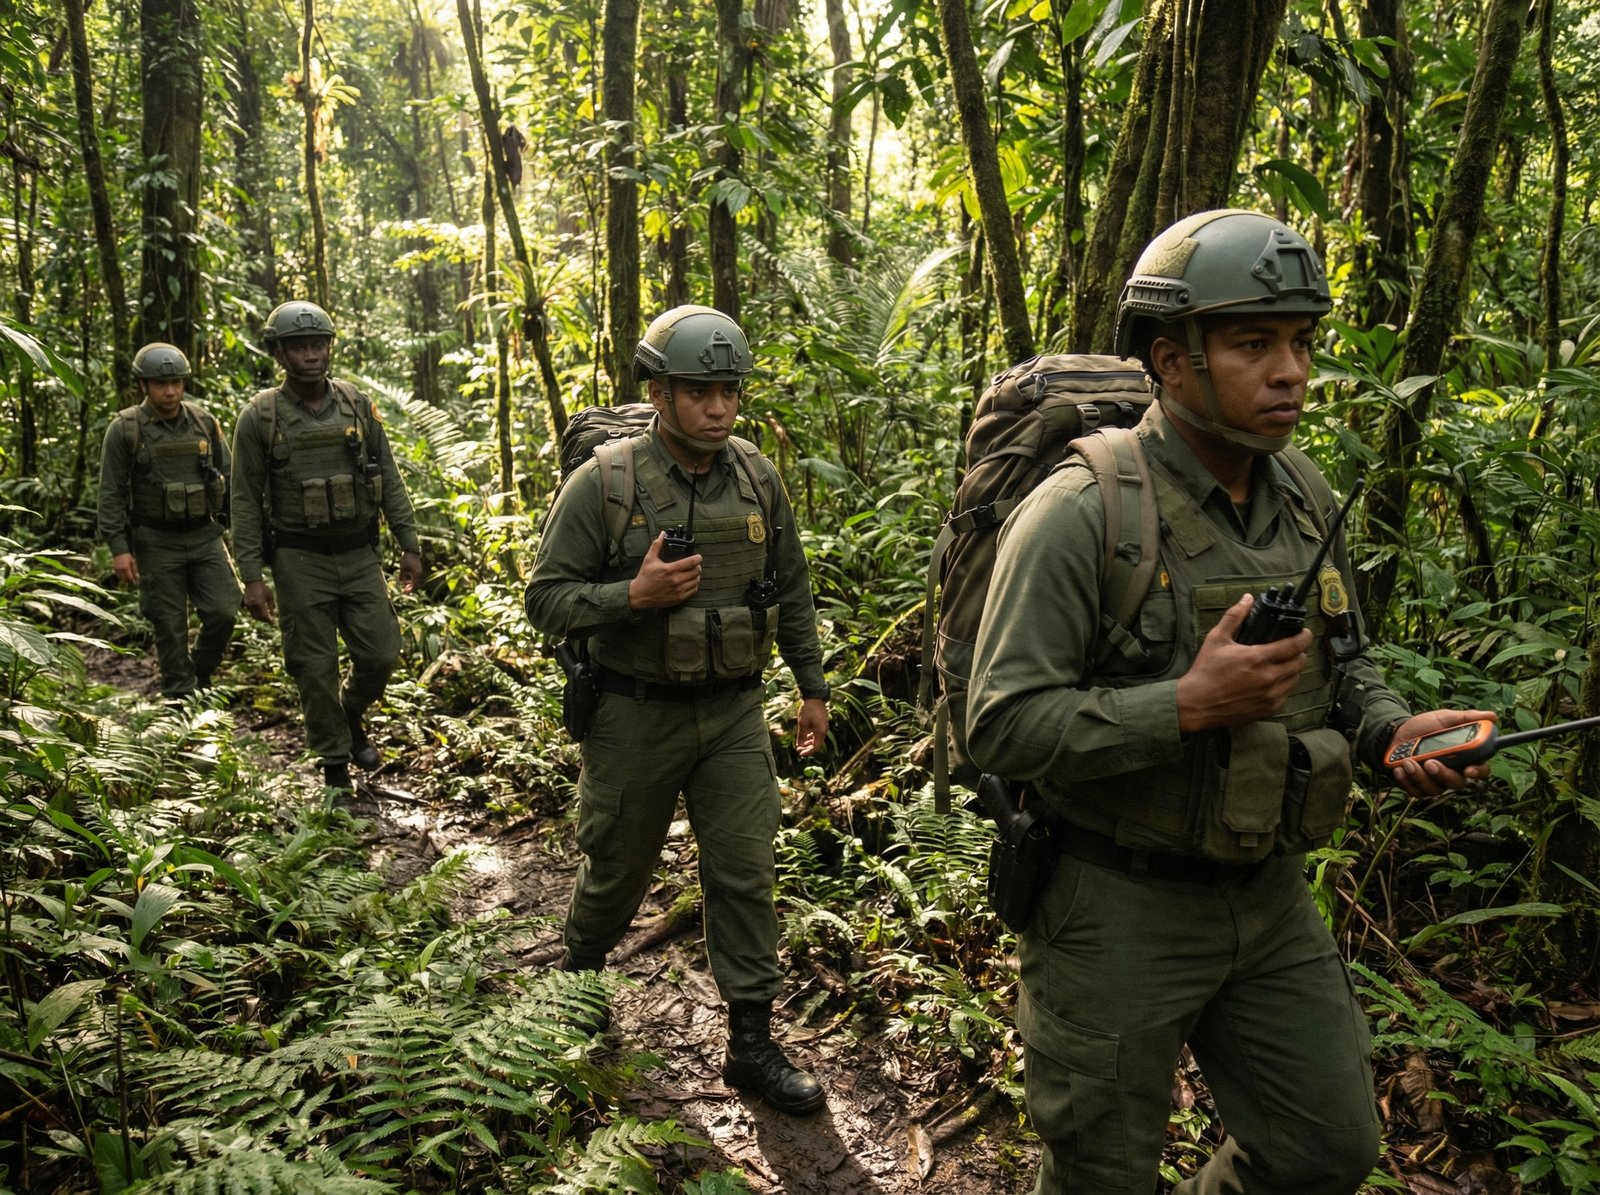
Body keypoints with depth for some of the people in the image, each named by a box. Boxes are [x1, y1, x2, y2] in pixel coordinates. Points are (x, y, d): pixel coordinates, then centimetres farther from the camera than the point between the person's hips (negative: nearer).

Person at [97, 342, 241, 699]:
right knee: (170, 628, 3)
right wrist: (118, 548, -11)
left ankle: (201, 672, 22)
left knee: (223, 612, -5)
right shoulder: (124, 430, -6)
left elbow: (228, 478, 10)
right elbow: (111, 493, -5)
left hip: (205, 536, 3)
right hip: (157, 543, -2)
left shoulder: (205, 423, 3)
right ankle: (180, 698, 16)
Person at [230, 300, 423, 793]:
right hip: (300, 561, -2)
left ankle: (352, 716, 34)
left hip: (360, 554, 3)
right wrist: (252, 577, -8)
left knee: (381, 654, 3)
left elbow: (389, 480, 7)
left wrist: (409, 545, 3)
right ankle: (335, 768, 19)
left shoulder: (357, 404, 3)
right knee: (316, 670, 3)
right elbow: (246, 502, -4)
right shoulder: (259, 416, -5)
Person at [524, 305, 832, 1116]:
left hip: (733, 713, 3)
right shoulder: (603, 485, -14)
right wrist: (635, 596, -27)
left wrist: (812, 687, 11)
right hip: (635, 716, -3)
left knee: (745, 875, 4)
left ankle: (752, 1045, 17)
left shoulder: (758, 478, -1)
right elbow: (546, 599, -12)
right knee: (617, 868, 15)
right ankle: (577, 980, 45)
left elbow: (792, 591, 10)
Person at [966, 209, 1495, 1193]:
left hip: (1270, 894, 7)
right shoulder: (1081, 515, -21)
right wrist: (1187, 707, -31)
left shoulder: (1306, 494, 2)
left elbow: (1341, 662, 15)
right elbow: (1003, 727, -23)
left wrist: (1396, 729, -5)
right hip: (1120, 910, -6)